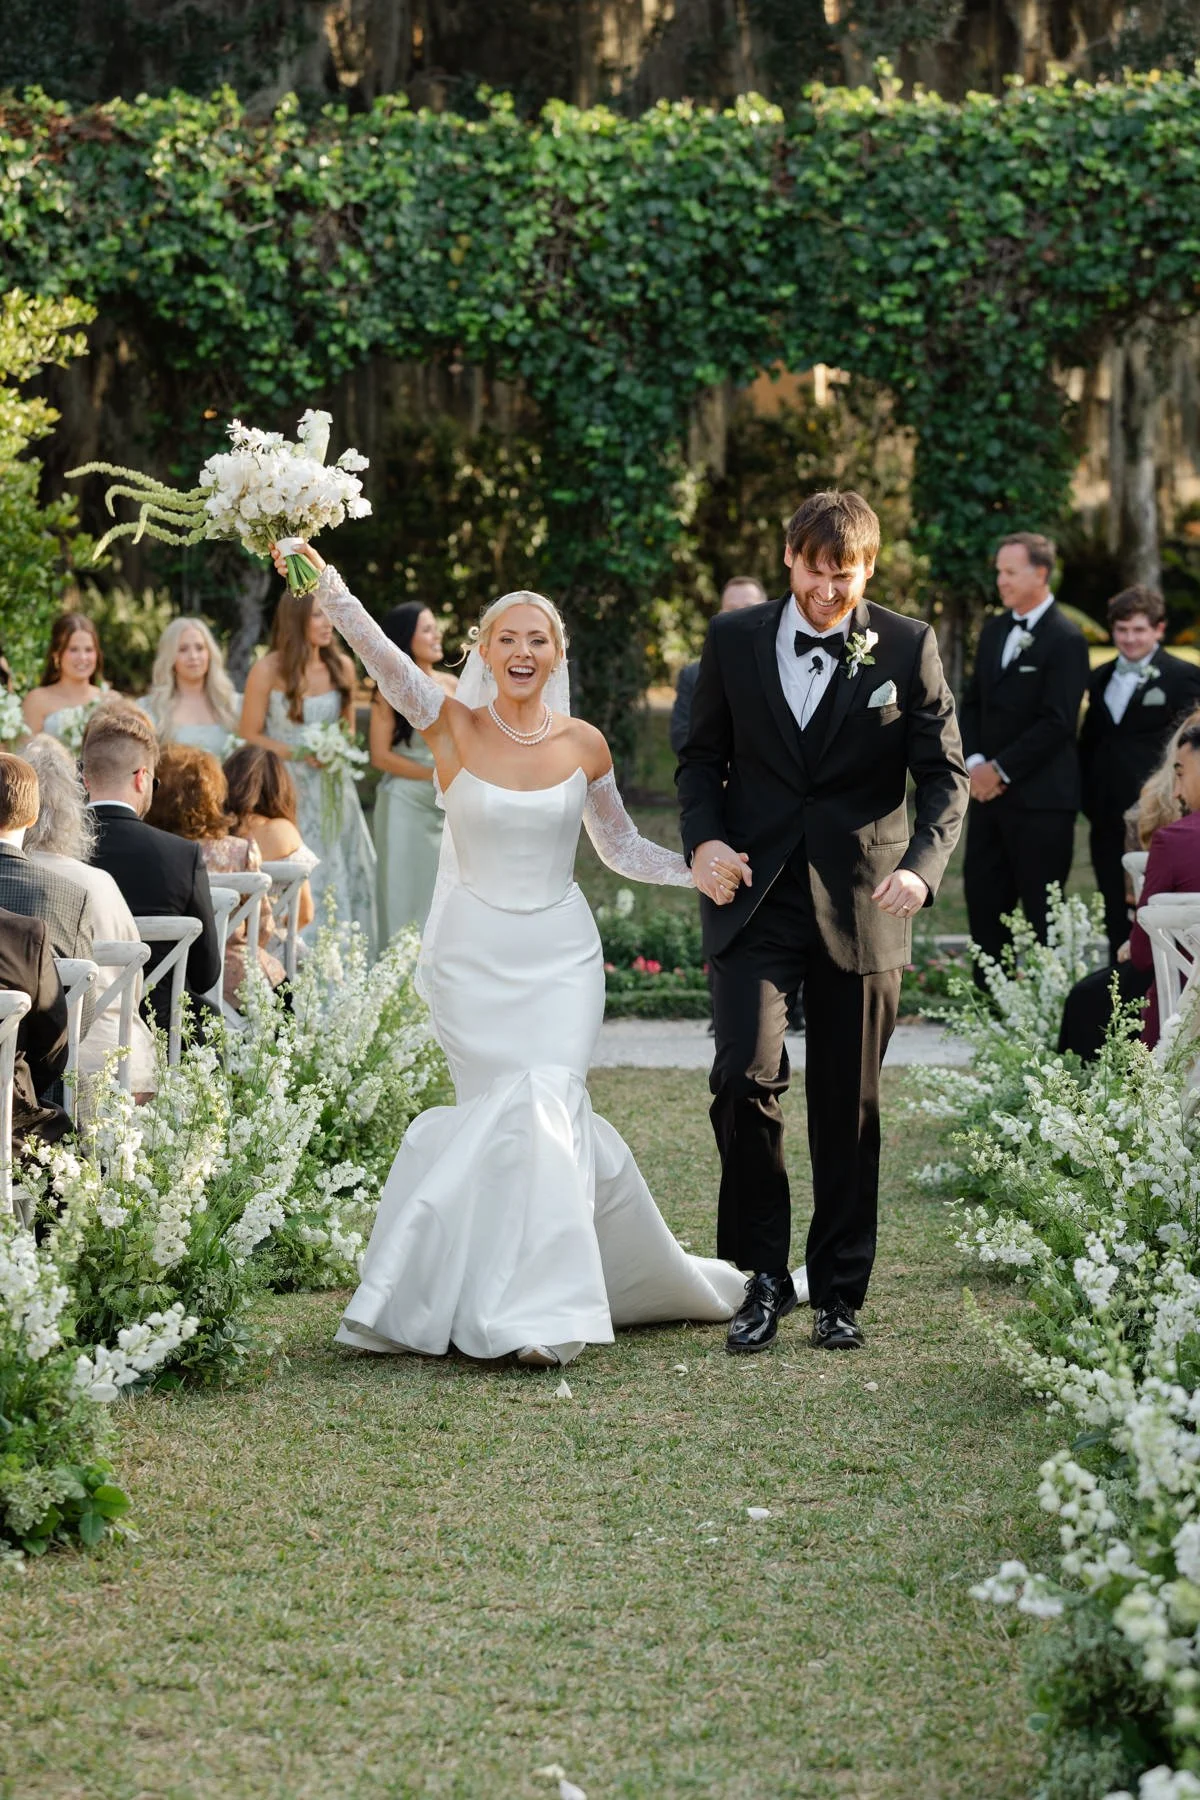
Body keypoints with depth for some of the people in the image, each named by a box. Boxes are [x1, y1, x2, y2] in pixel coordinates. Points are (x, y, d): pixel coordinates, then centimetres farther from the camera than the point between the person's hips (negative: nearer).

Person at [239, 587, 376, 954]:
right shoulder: (268, 670, -9)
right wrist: (300, 754, -16)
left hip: (333, 792, 4)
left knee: (345, 881, 3)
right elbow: (251, 736, -5)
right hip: (288, 793, -4)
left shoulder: (341, 666, 4)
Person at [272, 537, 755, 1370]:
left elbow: (621, 846, 16)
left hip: (559, 956, 1)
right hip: (474, 954, -1)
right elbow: (381, 654, -20)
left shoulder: (583, 743, 2)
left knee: (544, 1109, -11)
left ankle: (537, 1309, -3)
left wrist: (706, 869, 3)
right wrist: (325, 583, -35)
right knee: (505, 1112, -6)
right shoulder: (454, 725, -4)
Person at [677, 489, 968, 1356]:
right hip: (755, 897, 0)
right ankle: (764, 1276, 0)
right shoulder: (735, 639, 5)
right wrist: (704, 838, -7)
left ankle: (839, 1292, 18)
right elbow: (703, 757, 12)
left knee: (849, 1107, 6)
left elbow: (945, 775, 0)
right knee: (745, 1077, -15)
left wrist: (921, 867, -18)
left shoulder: (908, 648, 0)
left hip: (860, 905, 0)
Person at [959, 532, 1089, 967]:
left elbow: (1056, 722, -15)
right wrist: (974, 762, -1)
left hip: (1040, 799, -7)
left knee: (1040, 910, -1)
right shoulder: (994, 630, 14)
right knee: (983, 897, 7)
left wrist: (1000, 769, -14)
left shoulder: (1066, 640, -9)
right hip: (989, 791, 7)